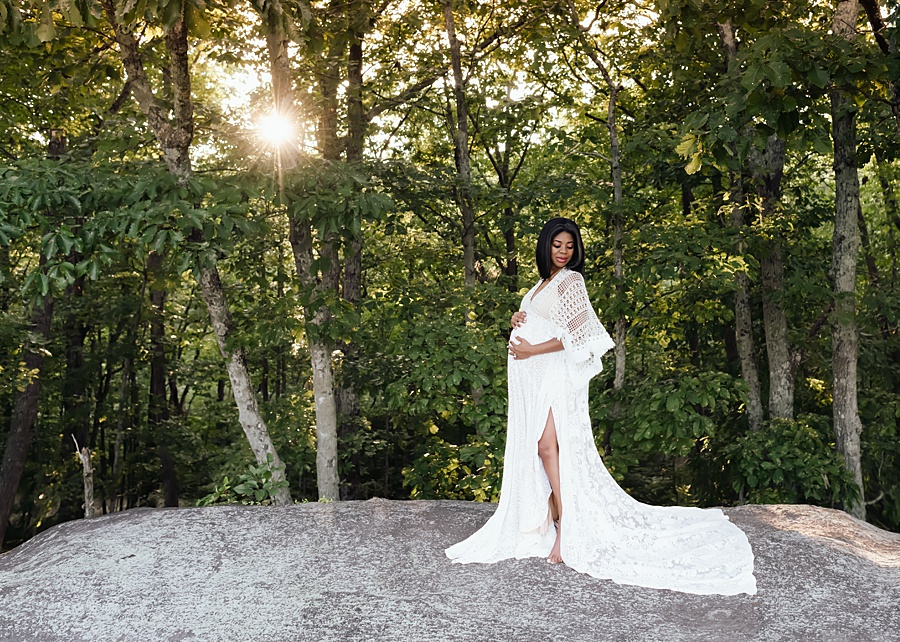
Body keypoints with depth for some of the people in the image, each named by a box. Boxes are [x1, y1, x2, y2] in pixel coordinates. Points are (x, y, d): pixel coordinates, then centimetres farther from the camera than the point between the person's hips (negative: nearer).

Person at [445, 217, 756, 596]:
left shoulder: (571, 280, -4)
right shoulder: (543, 283, 19)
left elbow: (576, 336, -12)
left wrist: (532, 349, -12)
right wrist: (518, 321, 7)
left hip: (556, 371, -8)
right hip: (533, 375, 8)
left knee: (548, 444, -17)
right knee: (537, 445, 3)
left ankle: (566, 528, -13)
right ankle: (550, 517, 8)